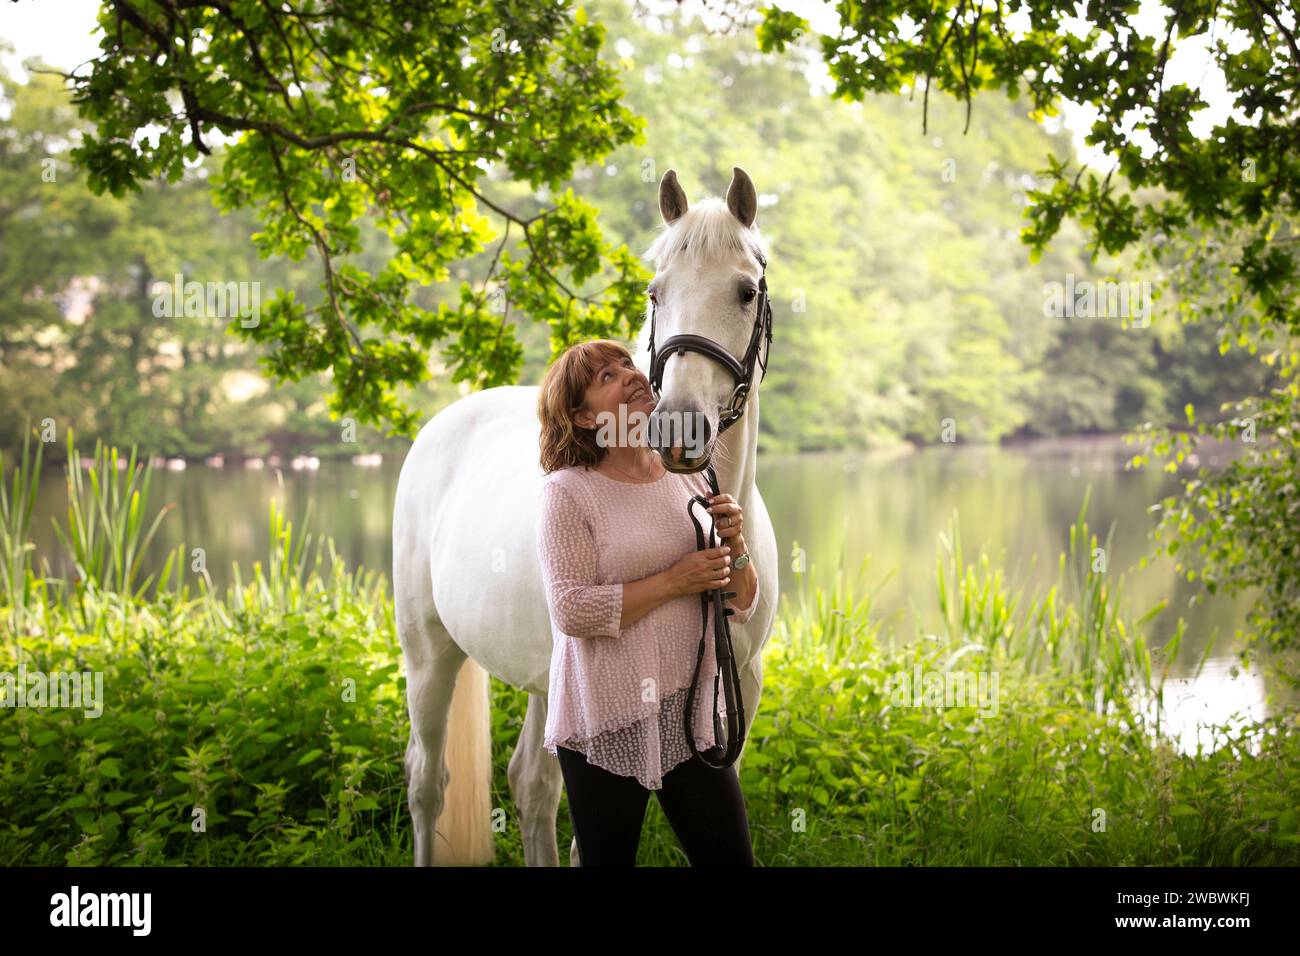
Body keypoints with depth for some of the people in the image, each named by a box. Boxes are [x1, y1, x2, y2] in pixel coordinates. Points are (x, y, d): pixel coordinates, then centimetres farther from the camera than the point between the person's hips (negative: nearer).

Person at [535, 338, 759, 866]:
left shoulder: (693, 480, 8)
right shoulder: (569, 491, -8)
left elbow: (740, 609, 12)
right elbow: (570, 610, -18)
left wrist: (735, 548, -7)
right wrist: (675, 581, -17)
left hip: (693, 711, 4)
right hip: (607, 719, -4)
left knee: (732, 856, 5)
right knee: (607, 859, 7)